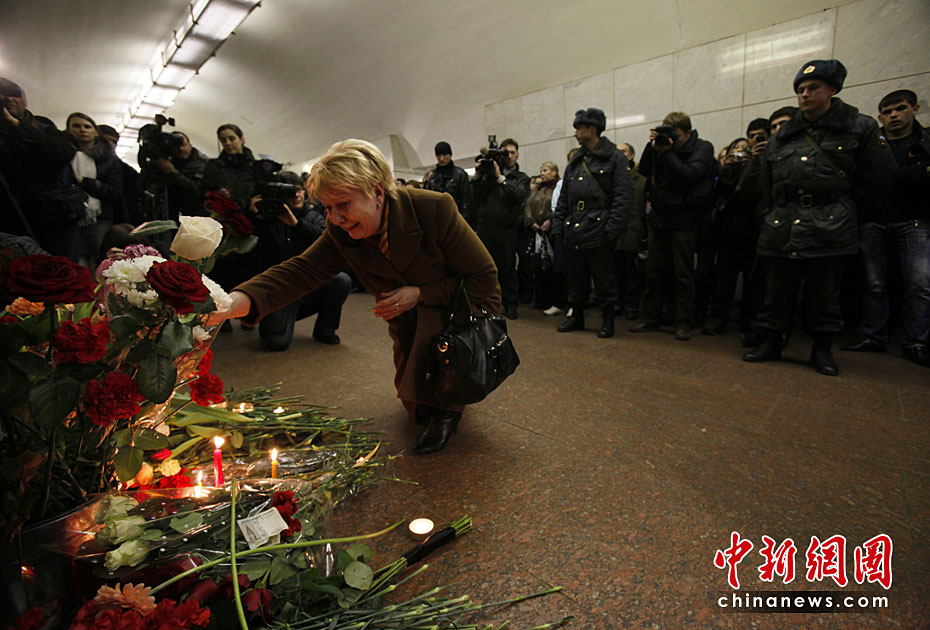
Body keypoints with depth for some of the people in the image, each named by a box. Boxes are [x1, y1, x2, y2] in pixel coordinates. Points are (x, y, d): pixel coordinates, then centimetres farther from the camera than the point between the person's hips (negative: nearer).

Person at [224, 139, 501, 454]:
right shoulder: (341, 234, -14)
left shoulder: (435, 208, -29)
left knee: (432, 316, -38)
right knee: (416, 409, 6)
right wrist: (236, 302, -41)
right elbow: (300, 271, -24)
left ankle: (446, 408, -16)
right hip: (413, 324, 5)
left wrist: (420, 294, -32)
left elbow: (485, 277, -24)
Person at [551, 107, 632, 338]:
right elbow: (563, 198, 18)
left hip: (598, 231, -6)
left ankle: (607, 319, 14)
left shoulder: (615, 158, 0)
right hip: (574, 232, 6)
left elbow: (623, 196, -8)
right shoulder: (575, 162, 18)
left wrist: (613, 227, -16)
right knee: (576, 278, 12)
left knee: (603, 279, 1)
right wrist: (558, 226, 9)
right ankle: (577, 316, 25)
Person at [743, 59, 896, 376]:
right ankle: (770, 343, 14)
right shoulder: (782, 136, 14)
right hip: (783, 228, 3)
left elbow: (878, 176, 9)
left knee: (824, 292, 3)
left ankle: (822, 350, 16)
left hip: (830, 227, -2)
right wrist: (775, 216, 10)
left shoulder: (860, 127, 6)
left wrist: (847, 210, 10)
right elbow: (767, 186, 17)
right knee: (777, 289, 4)